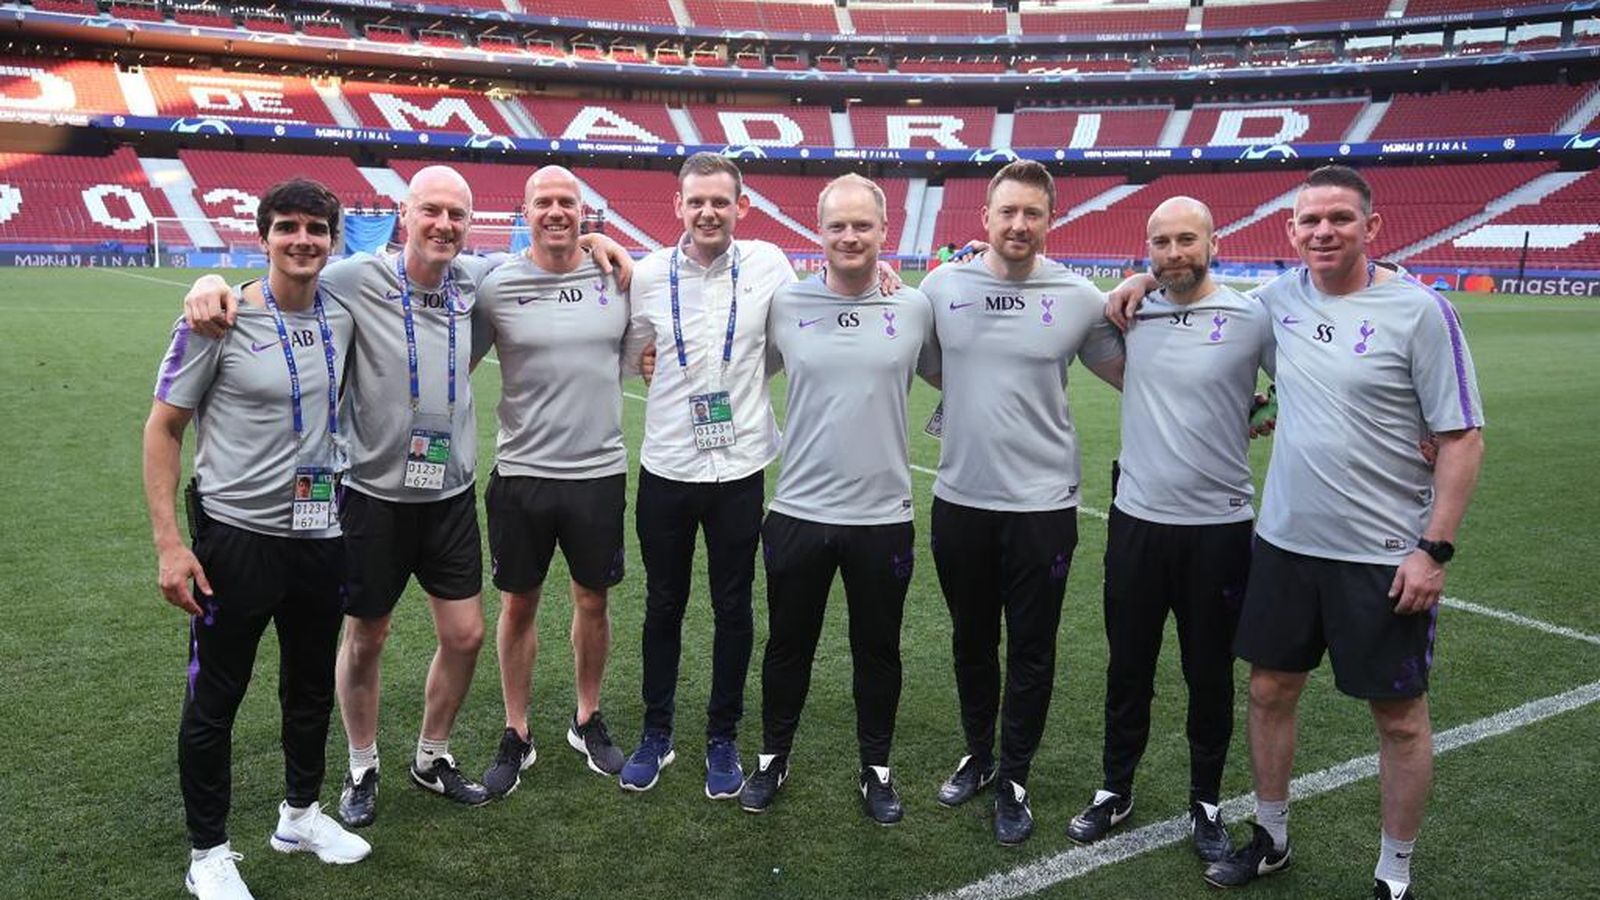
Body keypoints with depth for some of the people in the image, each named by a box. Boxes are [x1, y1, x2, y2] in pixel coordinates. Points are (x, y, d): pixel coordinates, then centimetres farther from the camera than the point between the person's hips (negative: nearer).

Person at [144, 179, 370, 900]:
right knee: (213, 700, 6)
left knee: (313, 686, 18)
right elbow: (163, 428, -8)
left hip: (320, 533, 5)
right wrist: (169, 543, -14)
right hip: (236, 536, -5)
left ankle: (300, 814, 38)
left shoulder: (342, 316, 2)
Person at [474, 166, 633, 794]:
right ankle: (516, 736, 27)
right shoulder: (497, 286, -4)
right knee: (518, 605, 10)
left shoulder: (616, 277, 1)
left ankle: (587, 721, 33)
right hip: (521, 472, -1)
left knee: (593, 601, 13)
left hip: (600, 471, 1)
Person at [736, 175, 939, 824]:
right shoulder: (785, 304, -1)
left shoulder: (915, 307, -1)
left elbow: (950, 377, 14)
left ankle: (875, 768, 33)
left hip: (883, 514, 0)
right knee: (788, 644, 15)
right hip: (798, 509, 0)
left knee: (877, 650, 14)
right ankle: (773, 757, 35)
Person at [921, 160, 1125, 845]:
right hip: (959, 500, 2)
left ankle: (1013, 781, 27)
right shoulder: (942, 286, -1)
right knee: (971, 642, 18)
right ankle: (978, 756, 39)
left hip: (1042, 505, -2)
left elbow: (1128, 374, 9)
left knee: (1031, 653, 8)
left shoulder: (1079, 298, -5)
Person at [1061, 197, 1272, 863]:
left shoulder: (1252, 317, -7)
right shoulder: (1130, 314, 3)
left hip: (1218, 525, -2)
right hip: (1136, 519, 3)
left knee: (1210, 674, 11)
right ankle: (1116, 789, 30)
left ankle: (1206, 803, 29)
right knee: (1128, 668, 14)